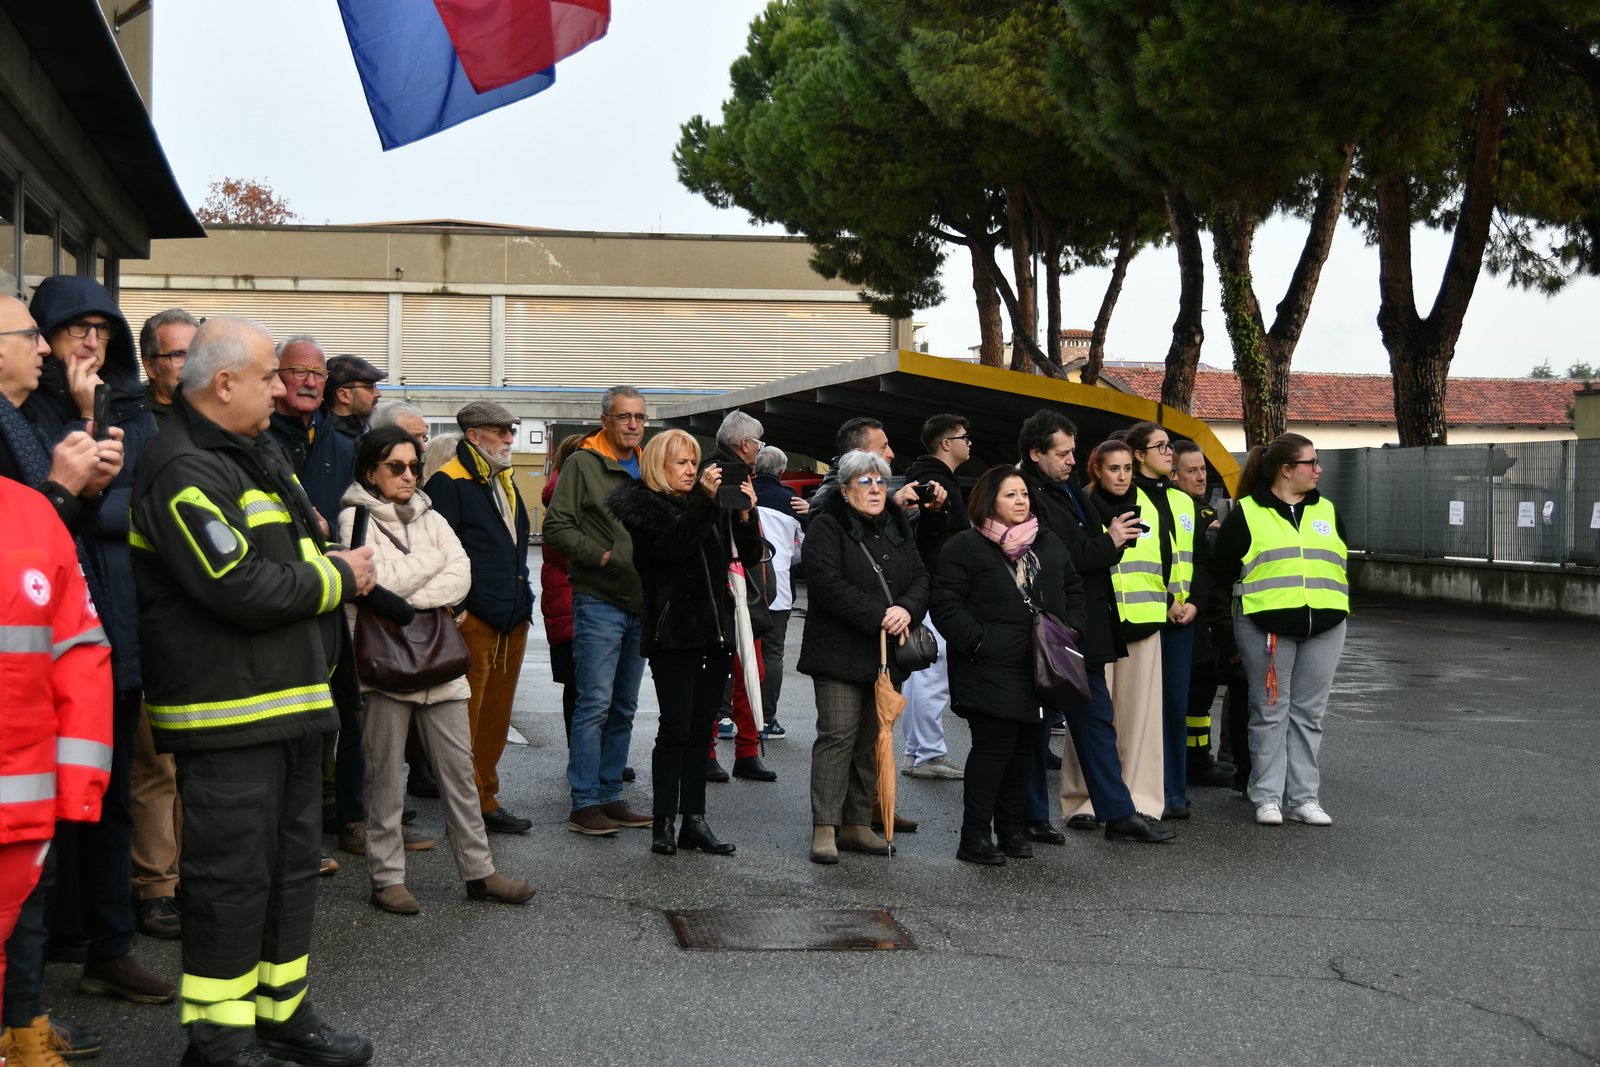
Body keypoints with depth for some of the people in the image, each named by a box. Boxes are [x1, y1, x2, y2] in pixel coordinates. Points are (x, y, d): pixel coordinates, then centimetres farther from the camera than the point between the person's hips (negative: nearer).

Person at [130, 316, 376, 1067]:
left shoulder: (258, 455, 16)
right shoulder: (184, 471, -17)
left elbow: (295, 554, 26)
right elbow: (240, 587, -24)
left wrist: (329, 565, 3)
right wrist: (338, 577, -10)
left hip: (290, 702, 10)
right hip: (226, 713, -10)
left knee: (293, 861, 17)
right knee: (233, 876, -3)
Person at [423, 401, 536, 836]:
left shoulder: (505, 481, 19)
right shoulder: (449, 483, -9)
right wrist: (454, 607, -19)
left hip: (513, 620, 9)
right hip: (474, 620, -9)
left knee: (496, 715, 14)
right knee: (467, 718, -3)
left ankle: (486, 801, 22)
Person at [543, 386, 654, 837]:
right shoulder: (583, 464, -4)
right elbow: (556, 528, -10)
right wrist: (601, 556, -17)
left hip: (640, 602, 7)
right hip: (599, 601, -7)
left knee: (623, 708, 11)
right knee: (595, 703, -8)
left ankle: (610, 796, 19)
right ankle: (583, 804, -2)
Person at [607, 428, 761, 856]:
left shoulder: (709, 503, 16)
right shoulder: (642, 504, -1)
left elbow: (750, 554, 12)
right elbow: (670, 545, -21)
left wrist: (745, 515, -5)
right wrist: (704, 501, -25)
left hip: (715, 628, 6)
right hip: (673, 631, -6)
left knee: (702, 728, 7)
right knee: (676, 727, -7)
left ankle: (695, 820, 12)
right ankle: (664, 823, 0)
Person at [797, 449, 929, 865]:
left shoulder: (897, 530, 17)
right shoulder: (827, 527, -4)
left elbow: (921, 578, 10)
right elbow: (827, 583, -16)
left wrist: (906, 609, -12)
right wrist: (878, 616, -19)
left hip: (886, 653, 6)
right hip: (839, 653, -6)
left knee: (871, 740, 8)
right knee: (838, 735, -10)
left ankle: (858, 825, 15)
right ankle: (825, 829, -8)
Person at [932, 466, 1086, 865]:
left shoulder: (1048, 544, 14)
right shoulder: (965, 547, -5)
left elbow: (1074, 588, 24)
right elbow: (946, 604, -9)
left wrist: (1070, 628, 8)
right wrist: (977, 641, -16)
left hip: (1038, 669, 7)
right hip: (989, 670, -6)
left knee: (1025, 748, 11)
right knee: (992, 746, -9)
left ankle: (1011, 826, 23)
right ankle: (974, 836, -2)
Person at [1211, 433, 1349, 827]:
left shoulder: (1326, 511, 15)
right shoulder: (1246, 514, 0)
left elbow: (1342, 564, 21)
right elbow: (1223, 571, 3)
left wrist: (1333, 610, 15)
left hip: (1323, 629, 4)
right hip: (1266, 627, -4)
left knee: (1308, 713, 7)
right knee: (1270, 712, 2)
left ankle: (1305, 797, 12)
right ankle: (1267, 797, 8)